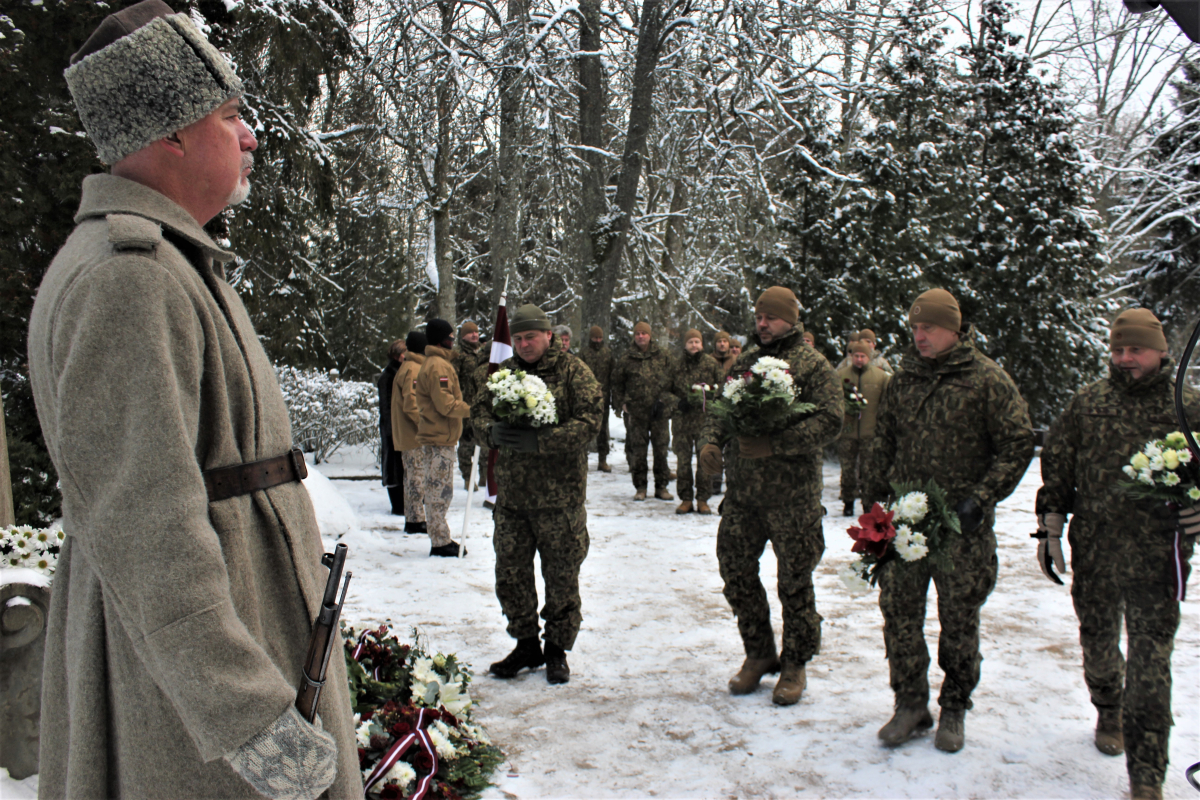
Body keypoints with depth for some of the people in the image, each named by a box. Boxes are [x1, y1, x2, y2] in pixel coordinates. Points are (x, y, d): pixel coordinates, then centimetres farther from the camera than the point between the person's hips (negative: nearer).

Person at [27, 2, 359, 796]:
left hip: (233, 632, 10)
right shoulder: (124, 279, -21)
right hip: (185, 670, -10)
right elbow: (138, 525, -28)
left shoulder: (174, 267, 15)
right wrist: (250, 716, -29)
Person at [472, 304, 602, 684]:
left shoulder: (573, 371, -5)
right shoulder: (505, 372, 10)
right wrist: (493, 430, -12)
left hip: (560, 495, -4)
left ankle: (557, 650, 22)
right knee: (510, 573, 9)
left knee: (561, 576, 6)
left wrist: (540, 441, -25)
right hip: (511, 494, 5)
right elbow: (480, 409, 12)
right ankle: (526, 644, 27)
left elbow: (589, 420, -15)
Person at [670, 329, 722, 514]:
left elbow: (722, 386, 8)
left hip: (705, 417, -1)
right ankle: (685, 498, 12)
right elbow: (668, 389, 15)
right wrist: (678, 402, -2)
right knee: (683, 459, 3)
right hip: (682, 418, 1)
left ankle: (703, 499, 8)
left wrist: (709, 393, -11)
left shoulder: (711, 363, 6)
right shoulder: (677, 365, 9)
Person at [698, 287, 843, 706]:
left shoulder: (812, 365, -4)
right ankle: (758, 654, 27)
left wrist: (773, 444, -24)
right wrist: (710, 440, -6)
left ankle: (795, 664, 22)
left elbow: (828, 421, -15)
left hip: (792, 495, -5)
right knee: (736, 573, 9)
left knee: (795, 582, 5)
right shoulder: (745, 362, 14)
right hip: (742, 491, 5)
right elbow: (721, 408, 16)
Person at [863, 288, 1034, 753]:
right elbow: (883, 444, 16)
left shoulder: (986, 379, -4)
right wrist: (872, 502, 11)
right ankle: (910, 704, 18)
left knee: (959, 619, 6)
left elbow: (1018, 445, -5)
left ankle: (954, 710, 23)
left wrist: (981, 497, -14)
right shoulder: (903, 379, 10)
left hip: (962, 523, -3)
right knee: (898, 610, 3)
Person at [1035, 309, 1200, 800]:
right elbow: (1056, 465, 10)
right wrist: (1050, 528, 6)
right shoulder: (1087, 403, 6)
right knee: (1098, 643, 17)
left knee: (1150, 662, -4)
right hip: (1093, 552, 2)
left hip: (1156, 558, -2)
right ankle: (1109, 713, 46)